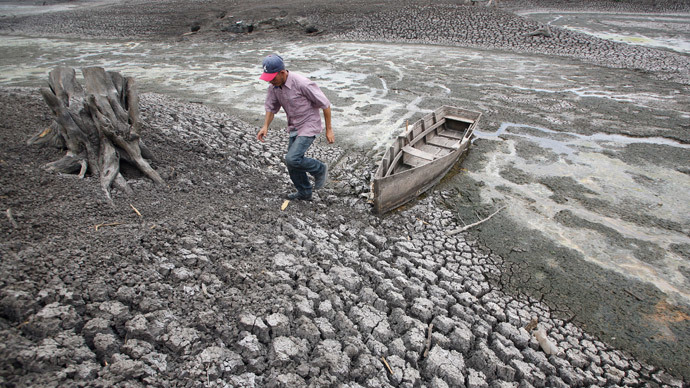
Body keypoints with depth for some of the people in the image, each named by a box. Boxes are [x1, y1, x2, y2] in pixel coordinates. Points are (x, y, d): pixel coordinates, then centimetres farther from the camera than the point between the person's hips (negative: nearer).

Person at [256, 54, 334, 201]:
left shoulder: (302, 83, -25)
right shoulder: (274, 86, -3)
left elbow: (325, 104, -17)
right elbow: (271, 107, 9)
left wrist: (329, 129, -12)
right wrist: (265, 126, -9)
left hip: (309, 126, -8)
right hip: (294, 128, 8)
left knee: (292, 159, -20)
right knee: (292, 163, 11)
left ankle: (319, 169, 7)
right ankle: (304, 193, 31)